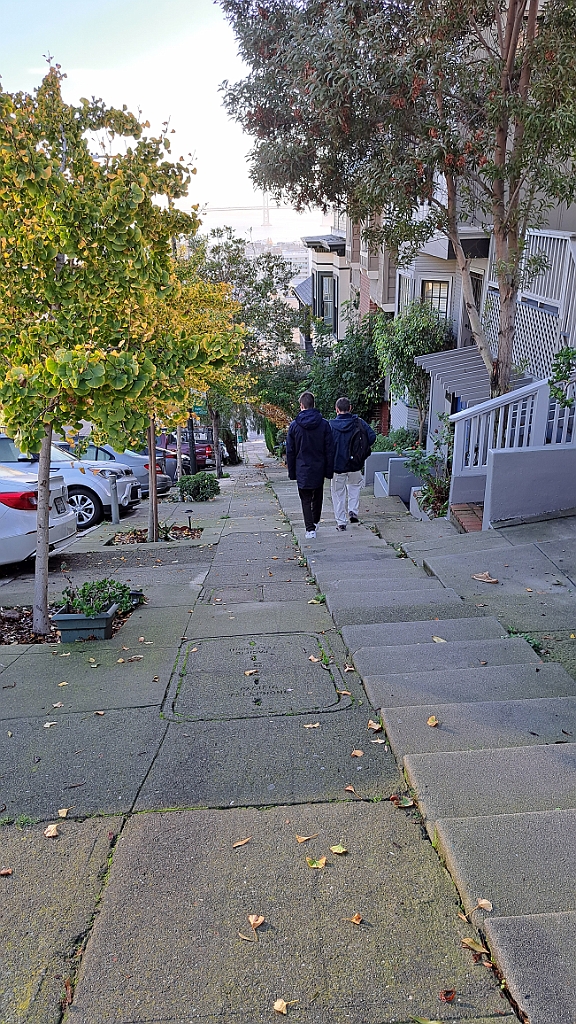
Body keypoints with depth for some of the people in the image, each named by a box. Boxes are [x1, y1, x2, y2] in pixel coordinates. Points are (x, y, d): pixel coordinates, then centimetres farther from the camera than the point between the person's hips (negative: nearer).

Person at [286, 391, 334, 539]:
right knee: (317, 497, 20)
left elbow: (290, 452, 0)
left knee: (306, 500, 4)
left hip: (302, 470, -2)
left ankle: (310, 528, -7)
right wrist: (329, 470, 4)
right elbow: (329, 450, -2)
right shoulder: (324, 424, -3)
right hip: (319, 469, 2)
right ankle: (315, 522, 34)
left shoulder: (294, 426, -5)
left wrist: (291, 472, 8)